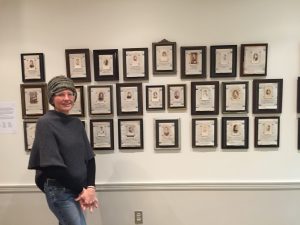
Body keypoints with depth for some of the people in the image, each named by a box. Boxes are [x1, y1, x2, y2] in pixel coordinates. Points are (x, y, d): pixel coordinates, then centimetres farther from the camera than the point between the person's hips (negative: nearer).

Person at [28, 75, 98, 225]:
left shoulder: (77, 123, 6)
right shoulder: (45, 123, -12)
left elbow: (89, 158, 5)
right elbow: (52, 166, -16)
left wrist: (90, 187, -9)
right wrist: (81, 189, -12)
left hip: (79, 190, 6)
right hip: (59, 192, -6)